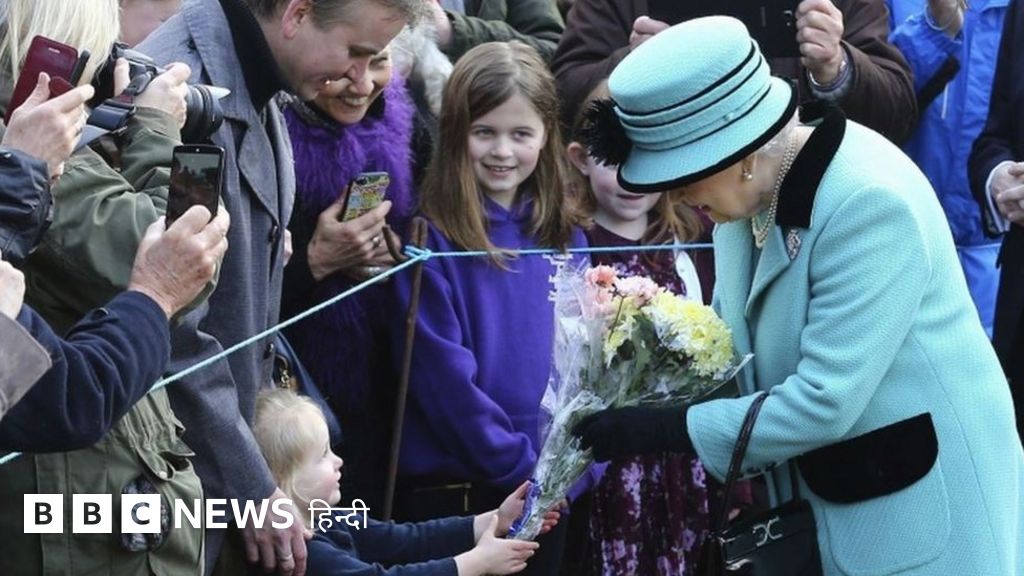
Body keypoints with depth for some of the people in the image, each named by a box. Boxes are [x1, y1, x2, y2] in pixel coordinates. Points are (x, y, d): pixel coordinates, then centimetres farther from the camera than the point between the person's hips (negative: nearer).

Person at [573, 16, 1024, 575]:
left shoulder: (871, 202, -27)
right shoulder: (752, 186, -2)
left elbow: (823, 402, -27)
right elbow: (735, 331, 13)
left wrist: (663, 429, -22)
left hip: (922, 504, -8)